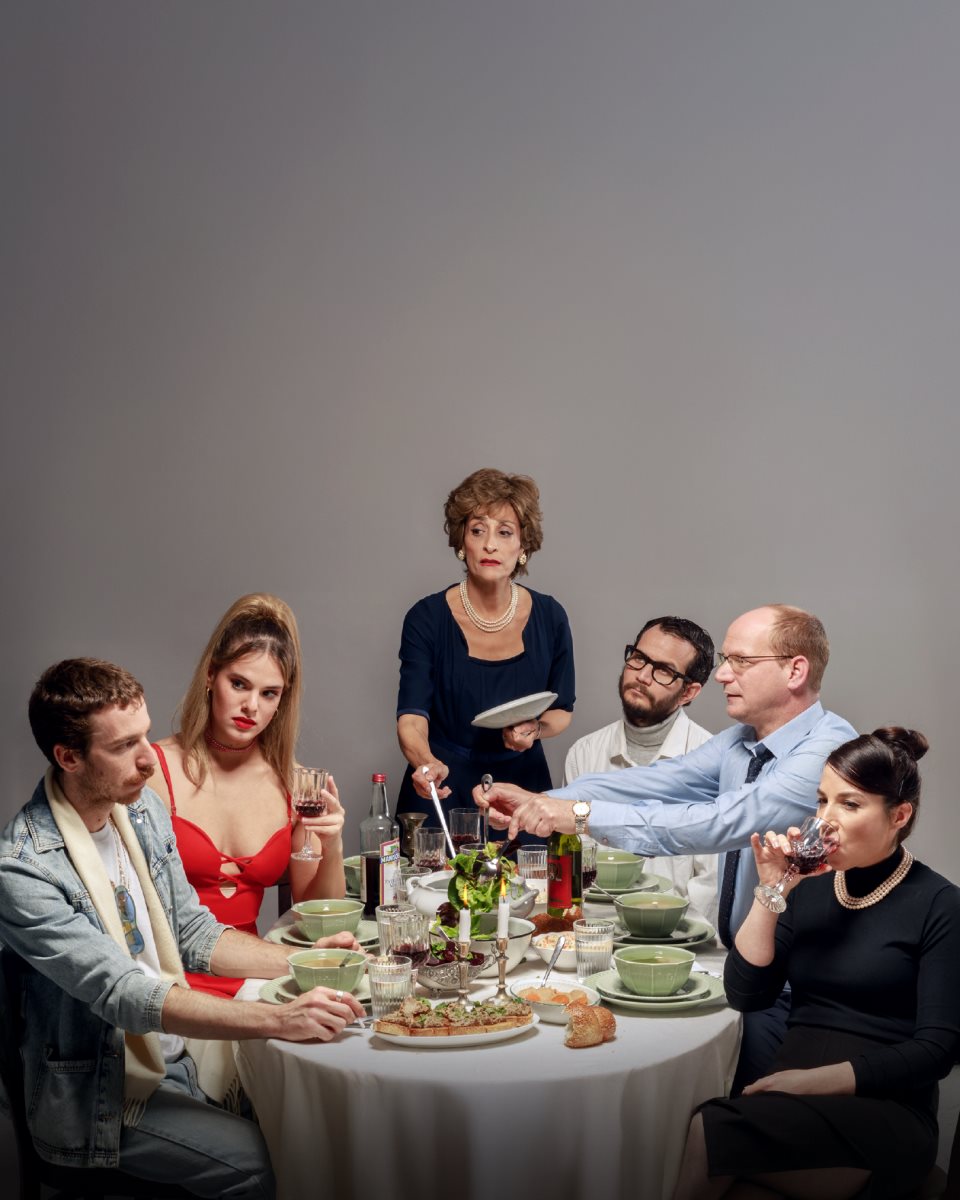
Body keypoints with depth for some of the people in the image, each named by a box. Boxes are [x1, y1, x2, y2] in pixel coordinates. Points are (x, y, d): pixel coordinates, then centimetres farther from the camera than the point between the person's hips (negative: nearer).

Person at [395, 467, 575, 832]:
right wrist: (426, 762, -41)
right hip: (442, 791, -2)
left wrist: (537, 728, -17)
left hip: (522, 786, 2)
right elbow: (411, 716, -20)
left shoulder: (549, 618, -4)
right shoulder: (427, 618, -11)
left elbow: (562, 710, 6)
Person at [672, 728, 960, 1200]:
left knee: (709, 1131, -29)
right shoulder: (810, 885, 10)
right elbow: (743, 994, 4)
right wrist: (770, 894, -6)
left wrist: (816, 1080, -16)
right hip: (794, 1102, 4)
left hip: (881, 1113, -4)